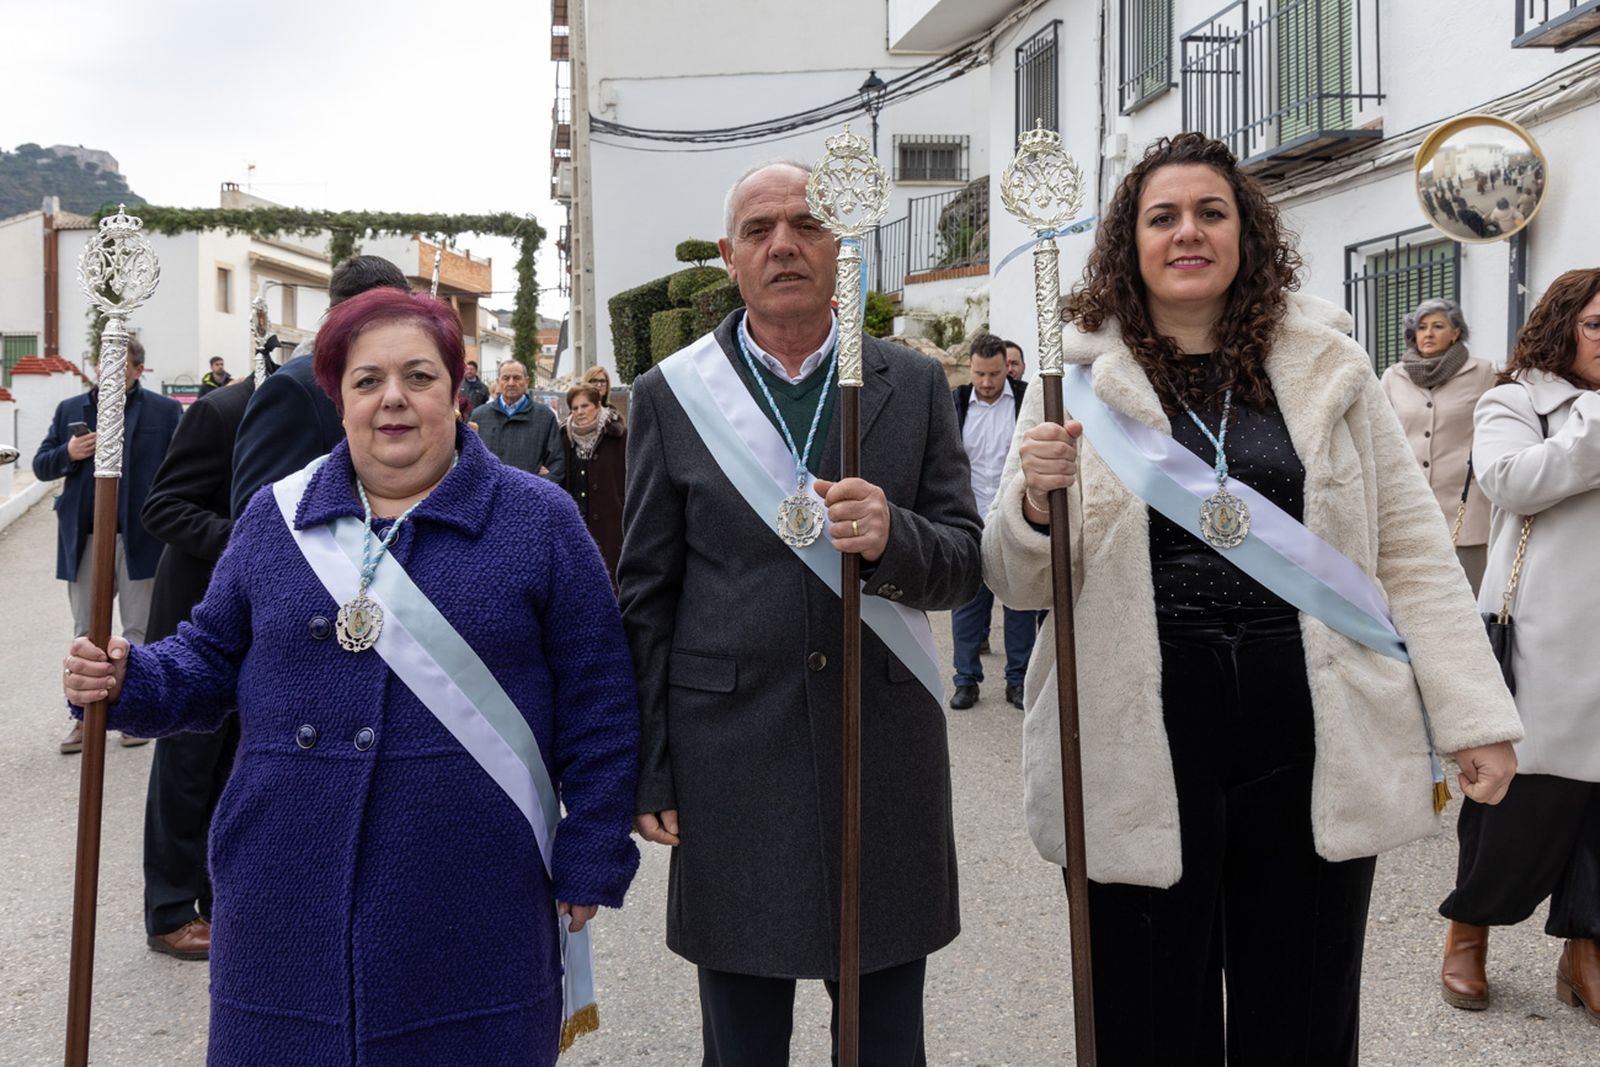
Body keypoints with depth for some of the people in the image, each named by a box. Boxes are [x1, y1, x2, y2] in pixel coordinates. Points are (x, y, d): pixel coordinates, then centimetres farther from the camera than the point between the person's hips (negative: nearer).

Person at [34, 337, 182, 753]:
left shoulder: (165, 411, -1)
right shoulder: (70, 410, 10)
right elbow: (41, 466, 11)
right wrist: (68, 453, -11)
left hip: (140, 539, -3)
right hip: (85, 540, 3)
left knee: (140, 631, 7)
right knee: (86, 633, 10)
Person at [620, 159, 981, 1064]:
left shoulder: (915, 384, 4)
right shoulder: (669, 396, 2)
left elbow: (964, 566, 2)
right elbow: (647, 597, 3)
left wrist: (892, 537, -21)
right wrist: (646, 772, 0)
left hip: (887, 753, 1)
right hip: (731, 762, 0)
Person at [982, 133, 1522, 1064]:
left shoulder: (1328, 365, 6)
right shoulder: (1082, 375, 1)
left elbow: (1410, 546, 7)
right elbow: (1023, 583, 2)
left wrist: (1476, 712, 0)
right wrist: (1036, 507, -20)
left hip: (1310, 741, 2)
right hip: (1145, 746, -1)